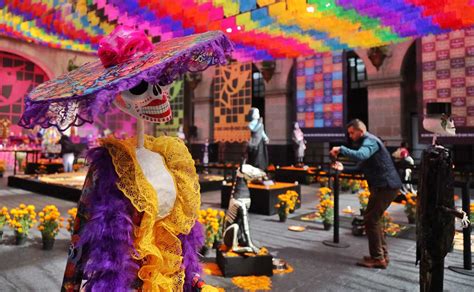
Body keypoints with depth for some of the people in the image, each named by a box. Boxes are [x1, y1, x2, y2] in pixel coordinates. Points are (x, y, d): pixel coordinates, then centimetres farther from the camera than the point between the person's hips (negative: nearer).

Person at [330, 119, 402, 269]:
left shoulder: (370, 141, -12)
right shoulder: (367, 142, 20)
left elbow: (360, 155, -35)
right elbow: (361, 167, 19)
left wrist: (341, 149, -29)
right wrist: (343, 168, 6)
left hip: (386, 186, -10)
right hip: (384, 185, 10)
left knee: (370, 220, -7)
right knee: (373, 219, 15)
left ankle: (377, 258, 1)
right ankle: (382, 254, 23)